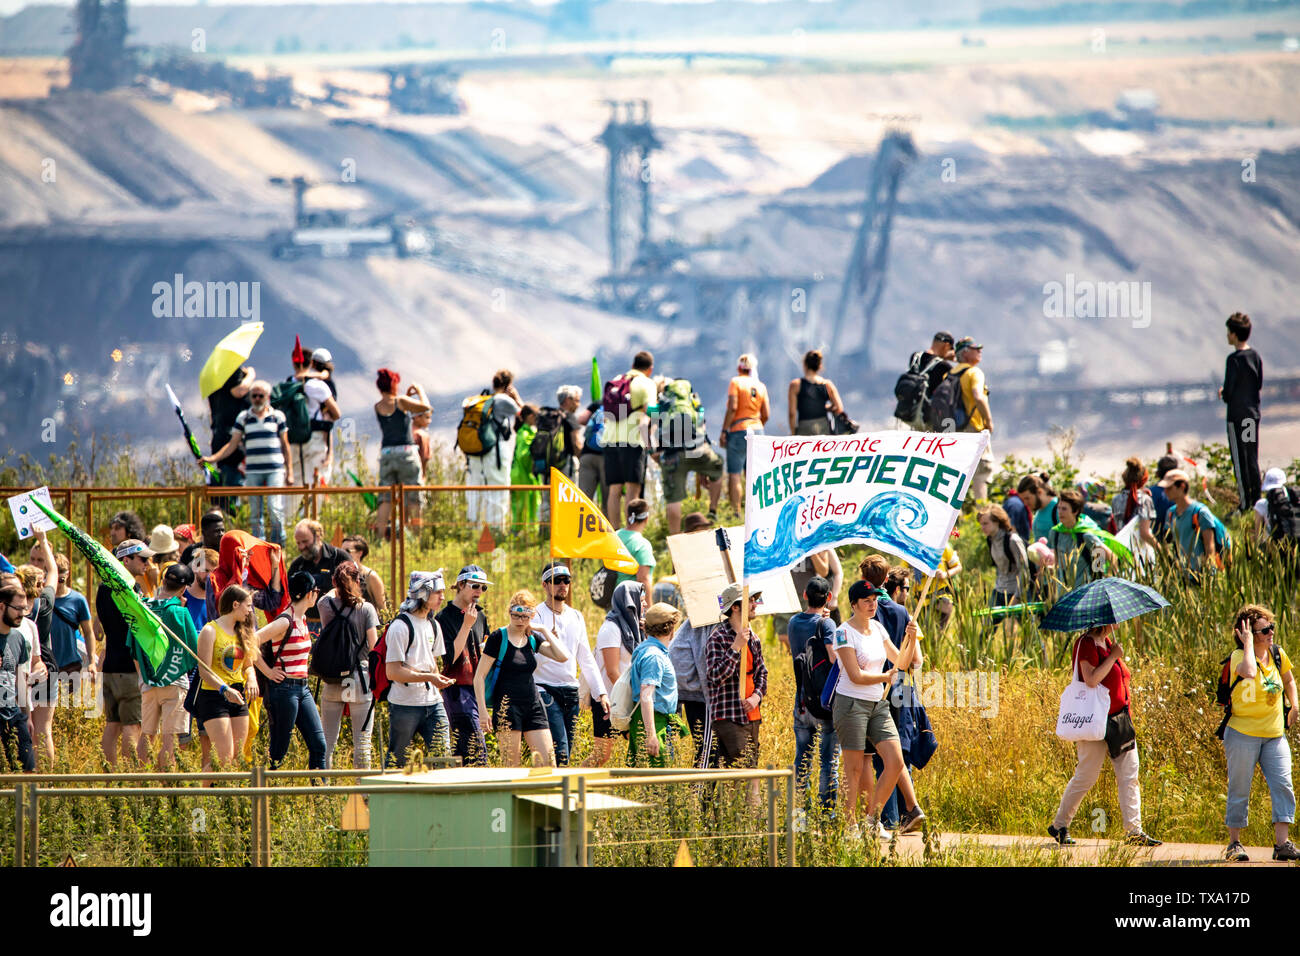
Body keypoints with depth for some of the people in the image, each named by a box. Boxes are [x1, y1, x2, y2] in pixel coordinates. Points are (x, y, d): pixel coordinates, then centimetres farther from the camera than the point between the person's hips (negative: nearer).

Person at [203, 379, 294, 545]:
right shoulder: (243, 418, 9)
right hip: (253, 471, 2)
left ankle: (278, 543, 0)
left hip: (275, 469, -2)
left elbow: (285, 446, 10)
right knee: (255, 513, 2)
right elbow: (232, 444, 8)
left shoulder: (278, 416, 7)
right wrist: (213, 458, -4)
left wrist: (290, 472, 7)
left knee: (275, 507, -12)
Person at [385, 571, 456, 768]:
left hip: (432, 702, 7)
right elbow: (392, 672, -16)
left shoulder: (433, 625, 13)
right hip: (405, 705, -7)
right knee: (396, 763, 1)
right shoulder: (400, 626, -12)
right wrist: (429, 677, -22)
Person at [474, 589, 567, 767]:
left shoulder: (533, 639, 10)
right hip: (507, 706, -5)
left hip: (533, 705, 5)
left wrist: (544, 630, 0)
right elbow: (479, 676, -5)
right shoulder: (498, 638, -4)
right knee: (511, 765, -7)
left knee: (548, 760, -2)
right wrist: (482, 710, -12)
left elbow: (562, 656, -2)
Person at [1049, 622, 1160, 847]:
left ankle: (1134, 830, 1)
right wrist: (1113, 657, -20)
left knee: (1129, 776, 1)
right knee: (1086, 776, -3)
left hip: (1119, 718, 9)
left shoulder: (1107, 642, 14)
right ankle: (1059, 826, 11)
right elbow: (1091, 680, -23)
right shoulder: (1087, 644, -12)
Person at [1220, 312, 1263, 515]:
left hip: (1237, 415, -7)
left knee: (1240, 461, -1)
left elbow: (1228, 390, -18)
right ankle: (1257, 501, 19)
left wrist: (1224, 395, 6)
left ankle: (1246, 504, -1)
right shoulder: (1255, 356, 4)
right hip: (1254, 413, 7)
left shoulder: (1234, 359, -18)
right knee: (1252, 460, 15)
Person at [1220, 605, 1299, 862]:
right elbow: (1249, 672, -37)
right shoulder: (1239, 657, -12)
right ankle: (1234, 843, 12)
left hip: (1275, 734, 5)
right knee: (1239, 791, 1)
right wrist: (1248, 643, -24)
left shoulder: (1278, 655, 5)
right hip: (1243, 733, -5)